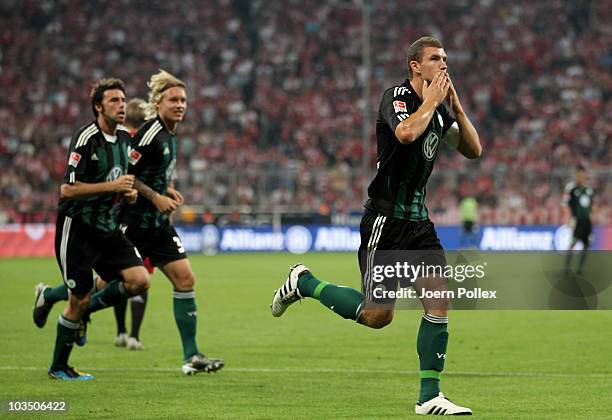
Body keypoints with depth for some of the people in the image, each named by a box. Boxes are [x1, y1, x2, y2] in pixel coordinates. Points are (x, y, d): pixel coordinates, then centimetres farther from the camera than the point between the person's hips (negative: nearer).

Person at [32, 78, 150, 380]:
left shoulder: (124, 137, 8)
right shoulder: (86, 139, -17)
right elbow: (68, 189, -21)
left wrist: (128, 192, 2)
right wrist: (112, 186, -24)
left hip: (107, 228, 7)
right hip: (77, 227, -7)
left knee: (139, 280, -8)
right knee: (79, 299, -4)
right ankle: (58, 367, 15)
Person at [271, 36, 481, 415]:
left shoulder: (439, 109, 12)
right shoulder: (396, 97, -13)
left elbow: (474, 149, 13)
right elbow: (406, 133, -34)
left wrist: (456, 106, 1)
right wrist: (431, 101, -18)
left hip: (418, 220, 8)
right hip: (385, 220, -8)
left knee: (439, 302, -5)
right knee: (377, 315, -7)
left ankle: (429, 397, 0)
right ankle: (304, 282, 15)